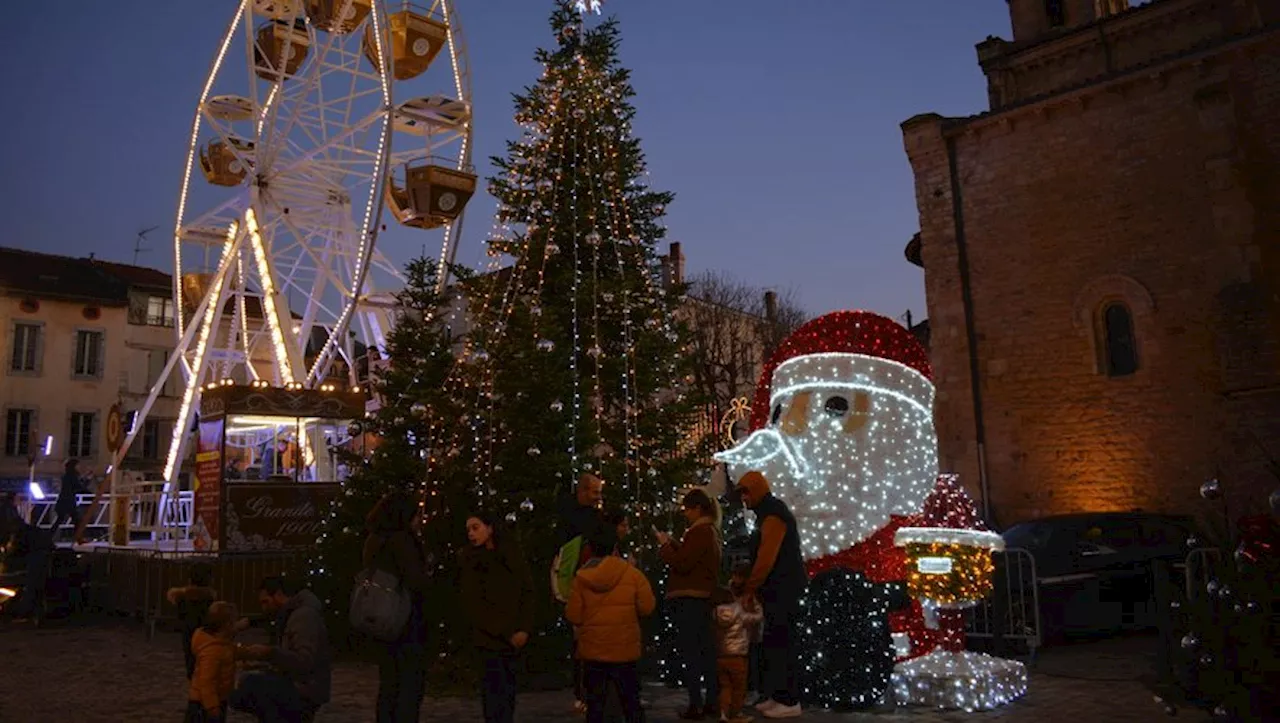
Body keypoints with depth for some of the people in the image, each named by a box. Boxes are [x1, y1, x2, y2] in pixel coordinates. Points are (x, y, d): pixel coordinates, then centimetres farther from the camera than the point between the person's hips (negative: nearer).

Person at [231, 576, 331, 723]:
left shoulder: (304, 615, -17)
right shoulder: (288, 615, 16)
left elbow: (305, 662, -28)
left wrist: (269, 653, -34)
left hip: (306, 692, -10)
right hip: (294, 685, 10)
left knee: (251, 683, -25)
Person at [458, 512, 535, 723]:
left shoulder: (511, 553, 5)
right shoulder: (468, 560, 0)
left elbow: (527, 591, 3)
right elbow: (472, 605, -6)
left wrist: (524, 628, -9)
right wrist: (505, 632, -11)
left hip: (513, 634, 2)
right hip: (489, 635, -2)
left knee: (507, 686, 3)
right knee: (495, 687, -9)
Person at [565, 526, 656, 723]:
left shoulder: (581, 578, -4)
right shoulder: (632, 574, -7)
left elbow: (573, 616, -3)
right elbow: (647, 607, -6)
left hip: (592, 650, 1)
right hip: (624, 650, -1)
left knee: (595, 704, 10)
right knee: (630, 701, 11)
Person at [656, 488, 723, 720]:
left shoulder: (700, 532, -15)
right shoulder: (711, 531, 17)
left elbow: (682, 564, -20)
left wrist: (664, 545, -8)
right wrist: (673, 542, 11)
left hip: (690, 600, -10)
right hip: (704, 598, 10)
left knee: (691, 653, -6)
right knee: (706, 650, 12)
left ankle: (696, 705, -5)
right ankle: (711, 703, 17)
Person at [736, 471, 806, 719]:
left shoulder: (773, 515, -16)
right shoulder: (769, 513, 17)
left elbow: (766, 558, -21)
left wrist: (749, 588, -13)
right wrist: (754, 587, 15)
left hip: (783, 589, -11)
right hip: (778, 589, 11)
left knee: (780, 643, -7)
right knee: (773, 642, 13)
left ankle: (790, 701, -3)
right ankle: (778, 696, 19)